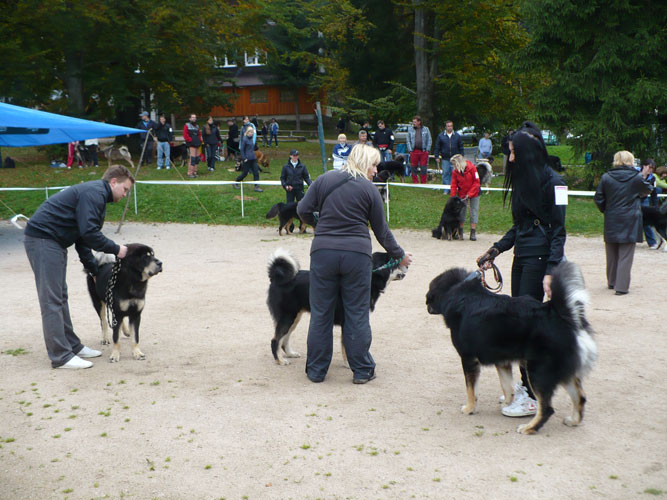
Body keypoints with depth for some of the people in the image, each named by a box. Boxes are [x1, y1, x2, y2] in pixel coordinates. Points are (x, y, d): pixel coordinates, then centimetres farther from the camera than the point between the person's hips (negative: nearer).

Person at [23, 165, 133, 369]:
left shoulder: (96, 195, 20)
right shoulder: (93, 193, -13)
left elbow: (83, 237, 24)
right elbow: (89, 233, -22)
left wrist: (94, 269, 24)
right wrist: (116, 249, -10)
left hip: (53, 242, 11)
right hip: (42, 239, -11)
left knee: (60, 297, 14)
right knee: (51, 299, -8)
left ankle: (72, 346, 22)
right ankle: (61, 356, -6)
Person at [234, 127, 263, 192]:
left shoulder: (251, 139, 11)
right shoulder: (244, 139, -12)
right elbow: (242, 150, -13)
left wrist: (254, 156, 17)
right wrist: (244, 158, -17)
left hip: (253, 158, 7)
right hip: (247, 159, -7)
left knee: (256, 172, 0)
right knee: (245, 173, 2)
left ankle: (256, 186, 3)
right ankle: (236, 183, 22)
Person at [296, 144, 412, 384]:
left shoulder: (324, 180, 6)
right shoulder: (369, 189, 1)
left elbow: (303, 210, 4)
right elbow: (382, 231, 5)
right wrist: (400, 256, 18)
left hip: (323, 252, 2)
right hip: (357, 254, -2)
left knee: (320, 313, 9)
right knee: (357, 314, 7)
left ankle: (316, 370, 16)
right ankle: (362, 370, 14)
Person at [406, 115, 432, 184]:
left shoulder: (426, 129, 8)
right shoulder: (410, 129, 10)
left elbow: (429, 140, 7)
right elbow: (408, 140, 8)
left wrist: (427, 150, -2)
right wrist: (410, 150, -2)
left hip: (423, 151, -1)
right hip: (414, 151, 1)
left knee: (423, 168, -1)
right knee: (414, 168, 3)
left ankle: (423, 183, 6)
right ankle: (415, 182, 12)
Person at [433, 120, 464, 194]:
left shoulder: (457, 136, 8)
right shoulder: (441, 136, 5)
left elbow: (461, 147, 12)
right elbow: (437, 147, 7)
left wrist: (462, 157, 7)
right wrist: (437, 157, 1)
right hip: (445, 159, 0)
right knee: (445, 174, 0)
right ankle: (446, 190, 6)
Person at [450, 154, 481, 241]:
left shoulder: (471, 168, -17)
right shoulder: (455, 171, -7)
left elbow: (476, 182, -14)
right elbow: (454, 185, -4)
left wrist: (469, 194, -19)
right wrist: (453, 197, -15)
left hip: (474, 193, -3)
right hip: (462, 194, 3)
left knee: (474, 211, -3)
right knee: (461, 212, 2)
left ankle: (473, 233, 1)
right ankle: (460, 233, 10)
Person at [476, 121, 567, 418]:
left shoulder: (551, 182, -11)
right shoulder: (522, 180, 14)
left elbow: (558, 231, -14)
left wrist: (551, 272, -20)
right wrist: (494, 252, 15)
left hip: (540, 259, -8)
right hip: (522, 258, 8)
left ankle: (533, 397, -2)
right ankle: (525, 384, 21)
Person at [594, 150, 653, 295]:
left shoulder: (606, 177, -3)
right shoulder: (637, 177, -8)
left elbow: (598, 198, 0)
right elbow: (648, 190, 10)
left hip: (611, 221, 3)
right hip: (630, 221, -3)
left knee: (612, 254, 16)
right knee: (625, 255, 0)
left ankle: (612, 282, 28)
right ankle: (621, 286, -3)